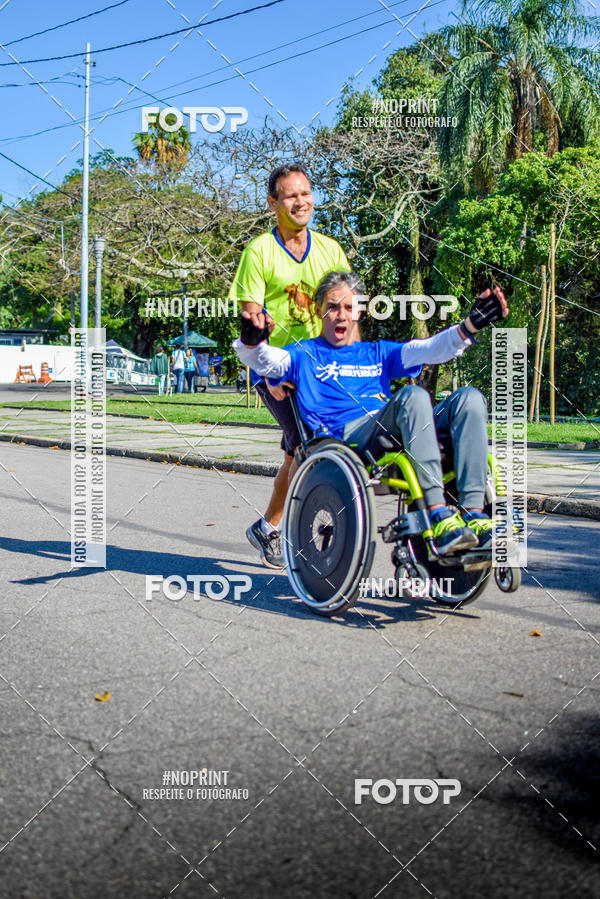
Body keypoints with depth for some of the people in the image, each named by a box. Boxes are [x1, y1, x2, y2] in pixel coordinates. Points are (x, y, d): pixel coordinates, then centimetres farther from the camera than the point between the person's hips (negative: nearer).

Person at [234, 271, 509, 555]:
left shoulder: (376, 353, 34)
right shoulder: (305, 354, 23)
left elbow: (430, 350, 22)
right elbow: (266, 361, 2)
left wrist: (471, 324, 5)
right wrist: (250, 340, -22)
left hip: (397, 436, 5)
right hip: (347, 438, -5)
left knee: (469, 397, -17)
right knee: (413, 395, -33)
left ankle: (473, 513, -32)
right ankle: (438, 517, -43)